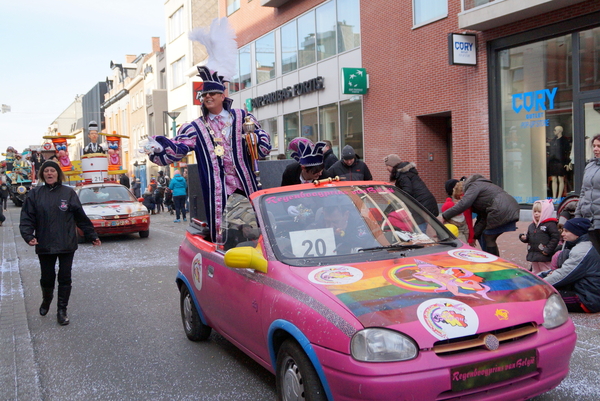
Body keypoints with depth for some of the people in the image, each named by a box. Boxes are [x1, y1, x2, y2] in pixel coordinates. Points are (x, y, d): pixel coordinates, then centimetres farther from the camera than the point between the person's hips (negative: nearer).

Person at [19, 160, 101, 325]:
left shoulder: (69, 193, 1)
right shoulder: (35, 194, 3)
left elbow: (81, 217, 3)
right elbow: (27, 218, -1)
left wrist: (92, 235, 3)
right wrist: (28, 235, -17)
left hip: (66, 245, -1)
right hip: (44, 245, 1)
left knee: (65, 279, 2)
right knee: (47, 278, 11)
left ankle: (62, 310, 14)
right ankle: (46, 300, 40)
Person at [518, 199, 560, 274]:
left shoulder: (550, 224, -11)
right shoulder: (532, 225, 12)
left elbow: (555, 237, -15)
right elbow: (528, 236, 21)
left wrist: (548, 249, -18)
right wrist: (524, 238, -3)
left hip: (544, 256, -8)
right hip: (533, 255, 8)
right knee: (535, 272, 18)